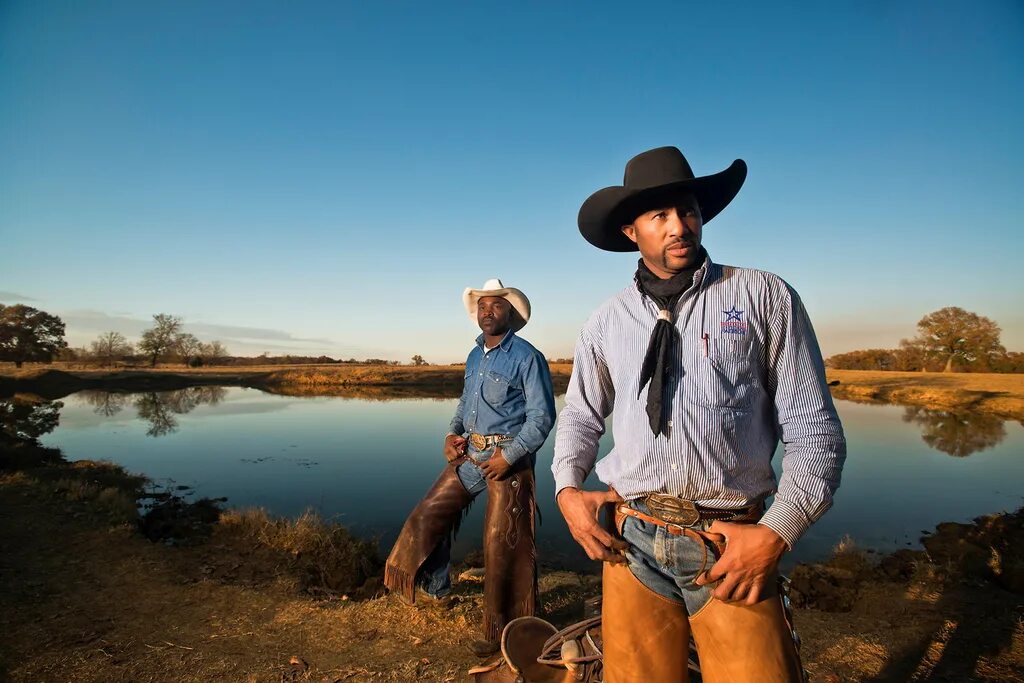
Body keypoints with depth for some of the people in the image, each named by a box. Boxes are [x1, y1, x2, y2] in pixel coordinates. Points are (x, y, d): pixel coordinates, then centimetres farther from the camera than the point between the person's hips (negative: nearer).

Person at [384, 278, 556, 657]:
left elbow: (542, 416, -14)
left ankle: (501, 630, 21)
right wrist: (452, 434, 3)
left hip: (508, 459, -7)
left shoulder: (527, 357, -12)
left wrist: (509, 456, -20)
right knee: (430, 513, 13)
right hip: (469, 454, 7)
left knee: (502, 545, 2)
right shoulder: (474, 356, 10)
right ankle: (434, 587, 37)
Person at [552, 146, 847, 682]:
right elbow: (580, 416, 16)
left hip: (733, 547, -2)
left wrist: (775, 533, -11)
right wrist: (568, 489, 1)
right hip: (632, 542, 3)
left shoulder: (765, 297, -2)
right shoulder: (605, 323, 5)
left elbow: (815, 431, -2)